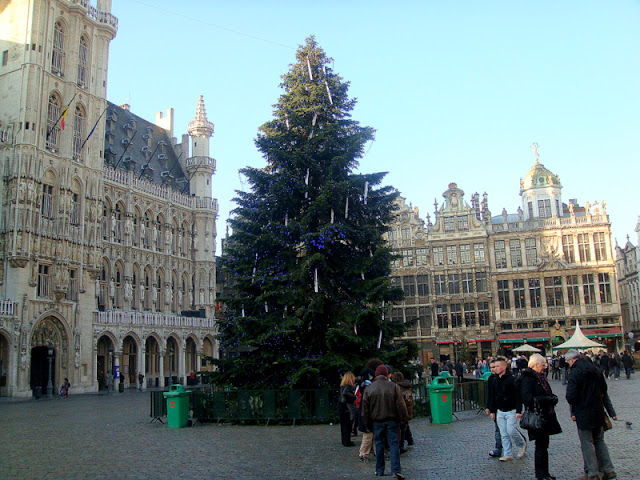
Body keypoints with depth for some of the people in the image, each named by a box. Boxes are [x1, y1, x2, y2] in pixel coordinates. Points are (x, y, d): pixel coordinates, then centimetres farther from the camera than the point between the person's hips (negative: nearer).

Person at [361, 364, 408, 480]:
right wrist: (404, 418, 5)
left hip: (377, 421, 1)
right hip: (392, 420, -1)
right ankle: (396, 470, -8)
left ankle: (379, 471, 15)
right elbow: (400, 405, -5)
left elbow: (365, 408, 3)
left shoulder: (368, 389, 0)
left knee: (379, 445, 10)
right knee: (394, 444, 0)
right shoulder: (394, 387, -5)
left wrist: (367, 422, 12)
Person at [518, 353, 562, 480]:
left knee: (544, 444, 13)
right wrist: (549, 399, -21)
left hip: (546, 415, 9)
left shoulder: (540, 377, 15)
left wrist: (553, 398, 0)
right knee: (541, 445, -2)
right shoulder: (527, 378, -15)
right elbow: (528, 398, -23)